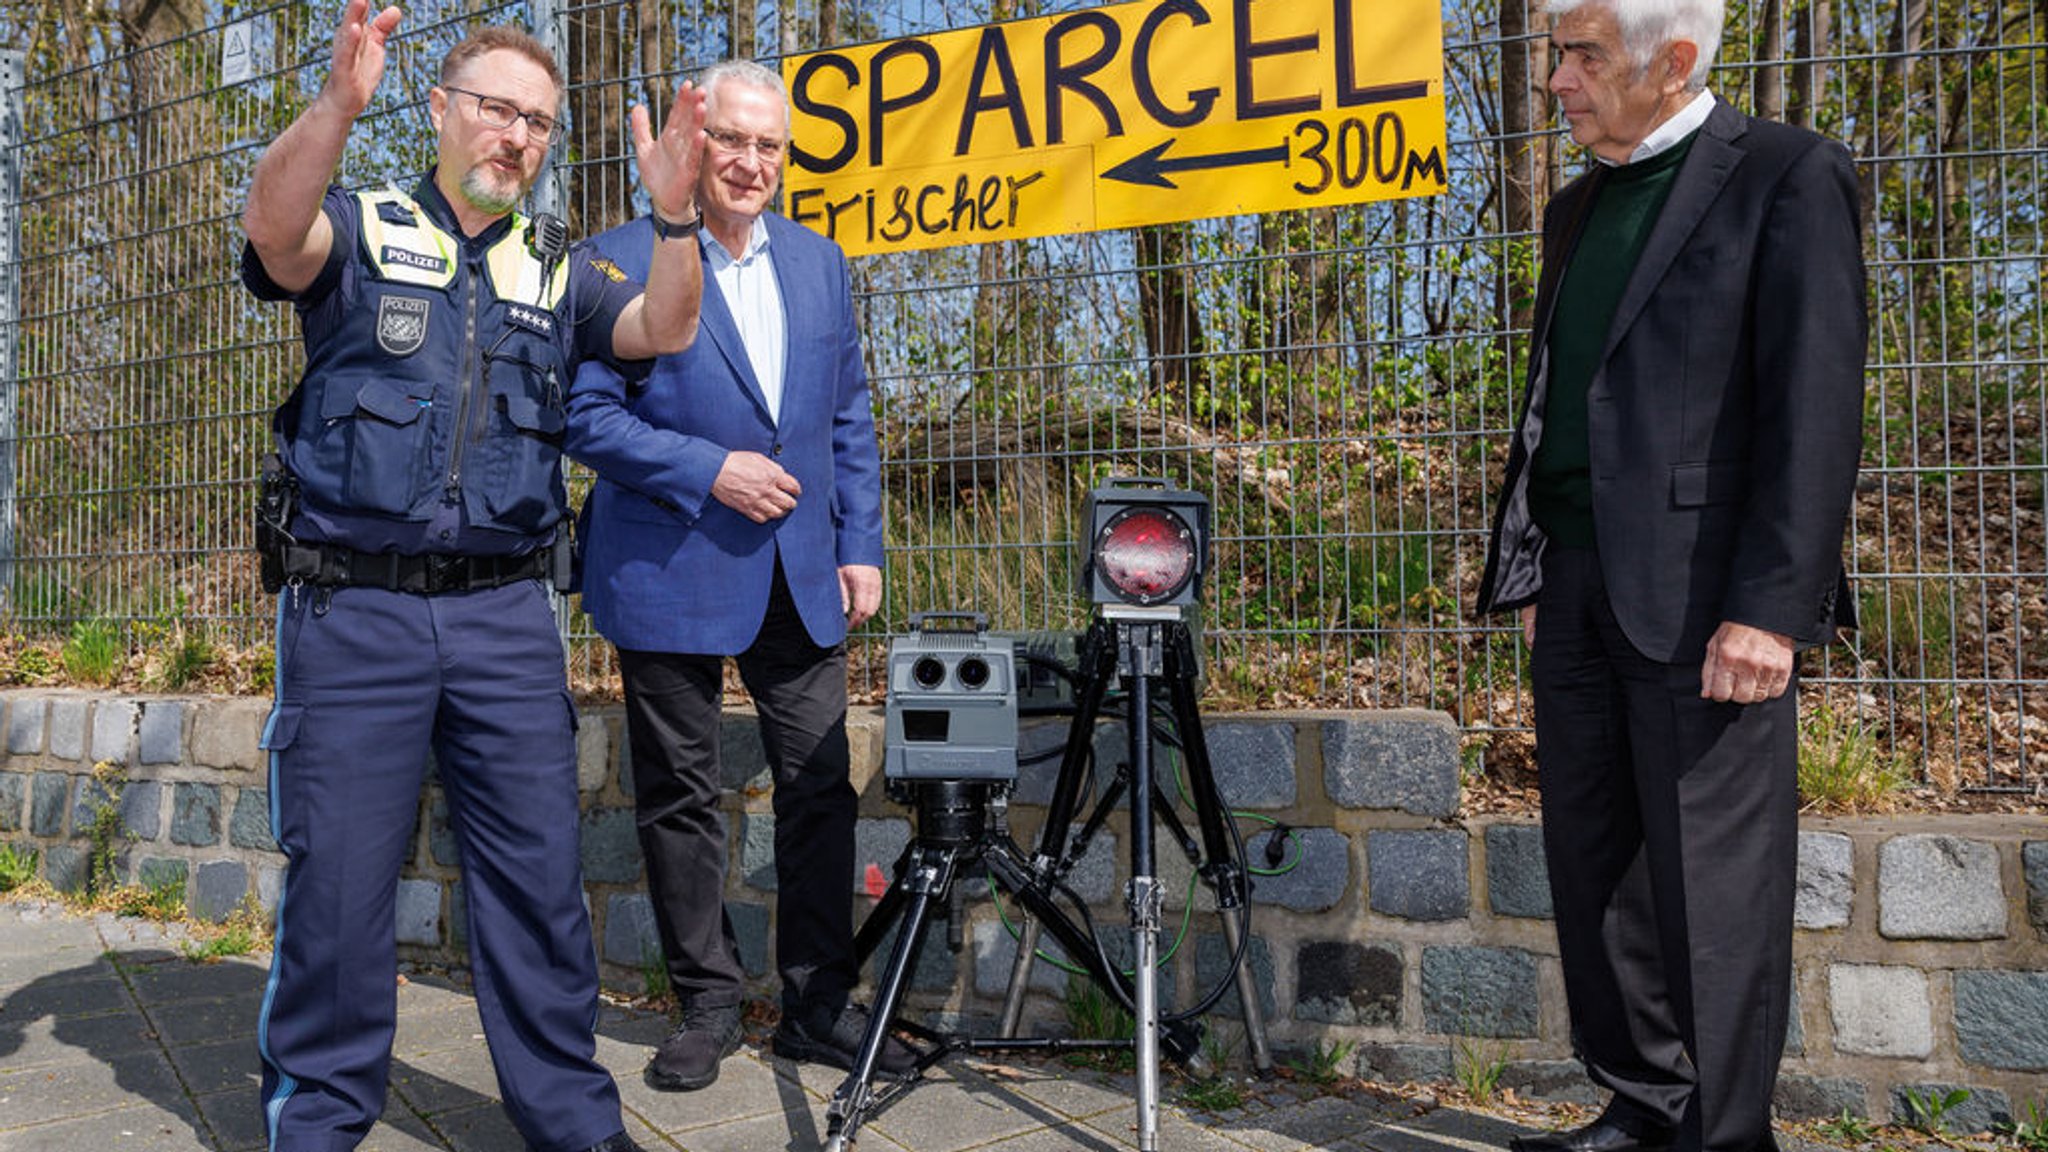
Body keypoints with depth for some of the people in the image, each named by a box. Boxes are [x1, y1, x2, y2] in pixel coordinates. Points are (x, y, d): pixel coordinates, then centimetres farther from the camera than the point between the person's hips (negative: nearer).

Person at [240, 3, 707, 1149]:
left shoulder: (558, 269, 14)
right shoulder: (359, 230, 6)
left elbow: (664, 329, -3)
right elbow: (275, 225, -17)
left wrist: (674, 213, -21)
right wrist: (340, 104, -35)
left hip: (507, 614, 2)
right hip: (355, 611, -2)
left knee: (541, 872, 5)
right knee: (339, 878, 4)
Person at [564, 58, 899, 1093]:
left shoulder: (819, 262, 12)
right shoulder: (621, 261, -3)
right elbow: (586, 415, -7)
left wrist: (861, 545, 6)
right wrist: (710, 472, -16)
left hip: (802, 577, 4)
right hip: (668, 573, -3)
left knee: (821, 790, 5)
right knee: (679, 799, 6)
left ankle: (818, 1005, 19)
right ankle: (707, 1006, 22)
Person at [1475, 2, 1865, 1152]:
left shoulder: (1788, 174, -2)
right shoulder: (1579, 208, 19)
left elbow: (1816, 407, -11)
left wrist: (1770, 607, -18)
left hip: (1703, 591, -7)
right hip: (1577, 582, 7)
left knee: (1711, 875, -1)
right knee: (1594, 861, 10)